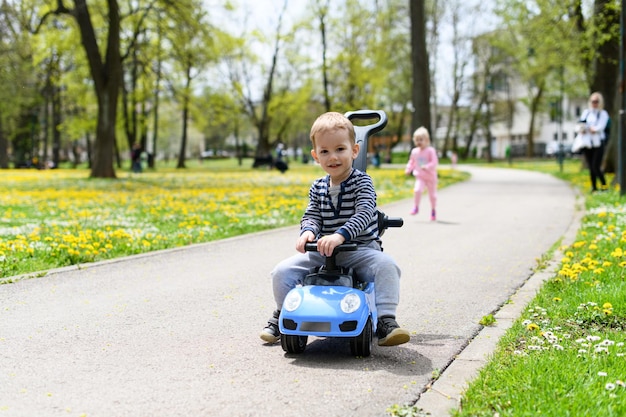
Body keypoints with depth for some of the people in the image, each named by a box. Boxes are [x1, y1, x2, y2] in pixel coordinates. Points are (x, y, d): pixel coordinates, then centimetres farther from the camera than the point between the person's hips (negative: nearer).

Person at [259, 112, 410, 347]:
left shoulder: (362, 182, -7)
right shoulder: (318, 188, 8)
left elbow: (364, 213, -22)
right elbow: (311, 216, 3)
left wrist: (340, 235, -37)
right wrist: (307, 231, -22)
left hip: (360, 249, -4)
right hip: (323, 252, 4)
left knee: (386, 266, -33)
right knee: (283, 271, -10)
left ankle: (385, 321, -25)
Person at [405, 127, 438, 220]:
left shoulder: (430, 151, -12)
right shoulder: (414, 151, 2)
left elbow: (434, 162, -17)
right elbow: (411, 162, 16)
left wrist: (427, 167, -32)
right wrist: (408, 169, 1)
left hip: (430, 177, -2)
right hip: (420, 177, 2)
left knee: (432, 194, 10)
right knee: (417, 190, -23)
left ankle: (433, 210, 31)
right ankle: (416, 207, -9)